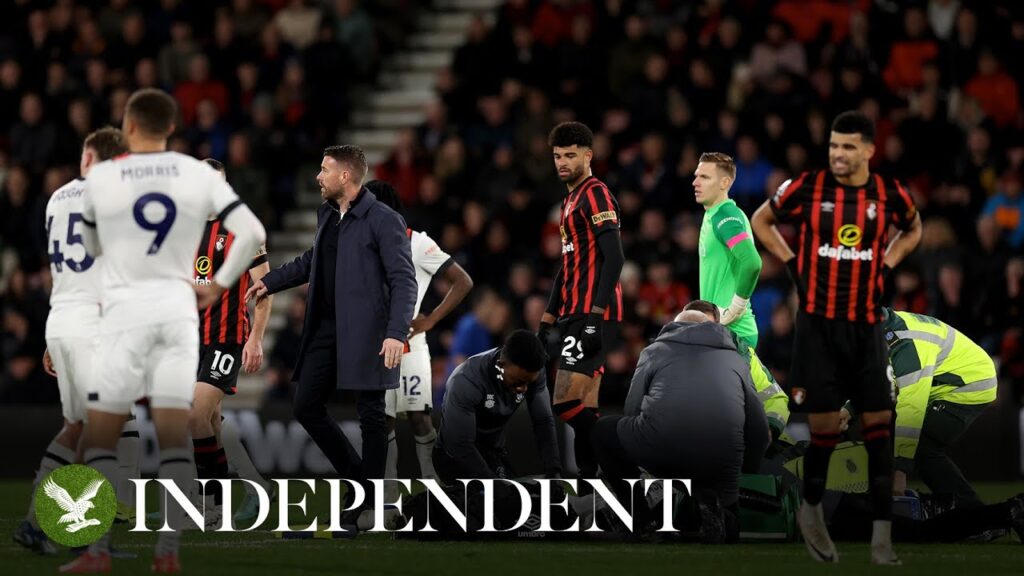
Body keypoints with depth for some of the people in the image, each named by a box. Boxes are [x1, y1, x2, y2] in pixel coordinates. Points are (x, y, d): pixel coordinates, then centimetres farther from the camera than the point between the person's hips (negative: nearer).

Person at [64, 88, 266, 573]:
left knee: (99, 436, 5)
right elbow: (252, 233, -3)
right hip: (178, 307, 2)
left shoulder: (100, 179, -3)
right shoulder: (200, 175, 1)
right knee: (174, 434, 5)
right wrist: (219, 285, 6)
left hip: (125, 310, -2)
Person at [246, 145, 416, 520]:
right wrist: (271, 282, 26)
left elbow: (404, 281, -15)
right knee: (307, 407, 7)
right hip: (326, 330, 8)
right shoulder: (327, 215, 12)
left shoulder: (383, 221, -12)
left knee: (370, 416, 0)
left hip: (365, 334, -8)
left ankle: (368, 500, 8)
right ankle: (356, 476, 20)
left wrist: (396, 333, -24)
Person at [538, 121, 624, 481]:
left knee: (566, 403, -15)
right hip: (574, 316, 10)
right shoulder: (570, 201, 21)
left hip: (591, 315, -10)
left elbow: (614, 258, -18)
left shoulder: (596, 195, -9)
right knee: (583, 409, 7)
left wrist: (595, 316, -24)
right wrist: (547, 320, 24)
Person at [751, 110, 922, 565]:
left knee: (878, 422, -3)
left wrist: (885, 264, 7)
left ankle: (882, 537, -2)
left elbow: (913, 229, 22)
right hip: (818, 322, -2)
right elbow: (761, 220, 11)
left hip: (865, 324, 2)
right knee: (824, 424, -1)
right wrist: (792, 262, 2)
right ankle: (811, 508, 25)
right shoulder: (807, 187, -7)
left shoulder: (889, 194, -1)